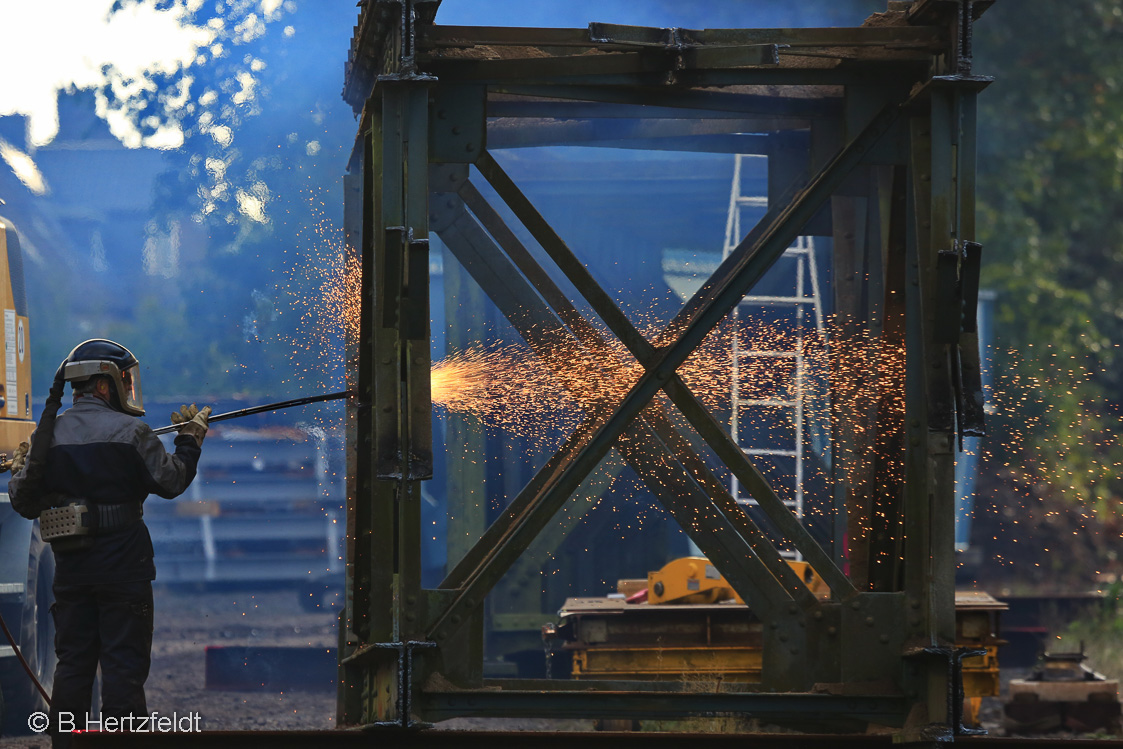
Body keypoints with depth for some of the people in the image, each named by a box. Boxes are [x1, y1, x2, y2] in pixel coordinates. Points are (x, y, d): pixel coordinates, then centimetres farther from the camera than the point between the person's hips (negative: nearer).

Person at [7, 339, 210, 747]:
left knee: (72, 662, 12)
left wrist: (19, 470, 27)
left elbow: (25, 503, 7)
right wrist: (190, 440, 10)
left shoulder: (48, 434, 4)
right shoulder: (129, 431, -9)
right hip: (122, 566, -4)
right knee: (124, 661, -1)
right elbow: (170, 481, -4)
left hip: (71, 568, 5)